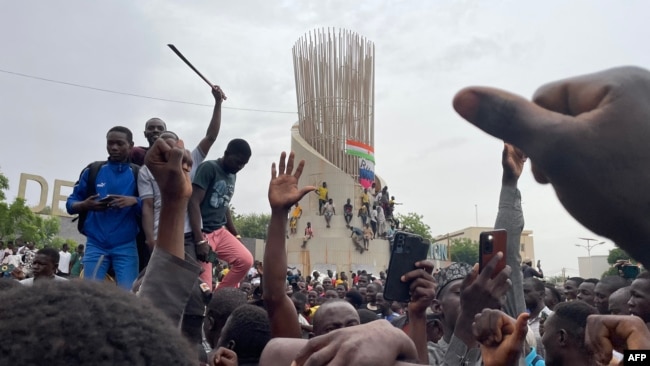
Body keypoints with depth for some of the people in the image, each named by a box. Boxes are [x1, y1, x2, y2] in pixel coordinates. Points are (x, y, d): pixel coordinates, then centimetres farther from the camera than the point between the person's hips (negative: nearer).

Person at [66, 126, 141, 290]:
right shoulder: (92, 171, 8)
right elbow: (70, 204, 9)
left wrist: (135, 201, -19)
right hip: (96, 244, 2)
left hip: (126, 246, -1)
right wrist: (85, 205, -13)